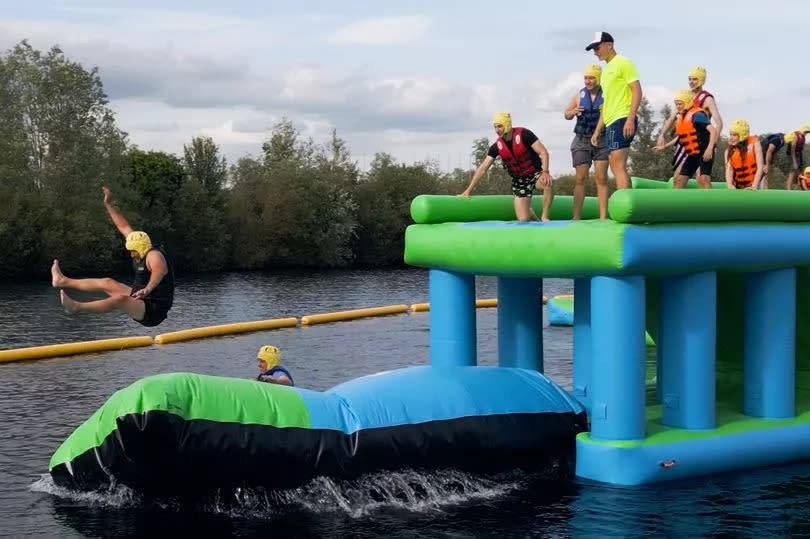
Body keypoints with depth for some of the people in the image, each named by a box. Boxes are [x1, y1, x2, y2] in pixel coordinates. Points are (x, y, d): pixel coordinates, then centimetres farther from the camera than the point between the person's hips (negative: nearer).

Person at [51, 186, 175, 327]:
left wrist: (148, 289, -57)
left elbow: (160, 271, -43)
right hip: (140, 298, 10)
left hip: (153, 311, -10)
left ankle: (77, 307, -43)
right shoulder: (142, 252, 9)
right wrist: (108, 204, 17)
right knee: (107, 283, 17)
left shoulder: (154, 256, -19)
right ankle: (63, 281, 25)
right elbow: (124, 227, 15)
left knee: (120, 299, -36)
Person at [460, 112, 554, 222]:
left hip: (536, 172, -3)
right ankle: (531, 214, 33)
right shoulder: (497, 146, -5)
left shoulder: (523, 134, -17)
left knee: (548, 183, -40)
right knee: (523, 219, -6)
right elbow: (482, 168, -1)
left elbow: (543, 152, -20)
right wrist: (468, 190, -4)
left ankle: (545, 217, -20)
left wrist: (545, 172, -37)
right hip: (519, 180, 3)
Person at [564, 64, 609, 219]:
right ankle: (576, 217, 2)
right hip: (582, 141, 2)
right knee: (580, 179, -1)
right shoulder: (579, 96, 3)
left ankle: (603, 217, -7)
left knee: (601, 178, -6)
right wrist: (572, 112, -7)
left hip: (602, 141, -2)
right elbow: (566, 115, 16)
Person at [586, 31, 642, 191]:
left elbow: (637, 91, -12)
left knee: (618, 166, -16)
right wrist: (597, 130, 23)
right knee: (617, 167, 8)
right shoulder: (606, 70, 23)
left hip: (622, 120, -9)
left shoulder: (623, 63, -3)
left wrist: (630, 119, -22)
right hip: (611, 123, 9)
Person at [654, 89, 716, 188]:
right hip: (692, 154, 9)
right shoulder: (680, 118, 10)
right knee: (679, 180, 10)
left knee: (704, 179, -25)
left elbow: (713, 131, -26)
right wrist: (664, 146, 30)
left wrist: (709, 148, -38)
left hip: (704, 153, -9)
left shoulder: (697, 115, -17)